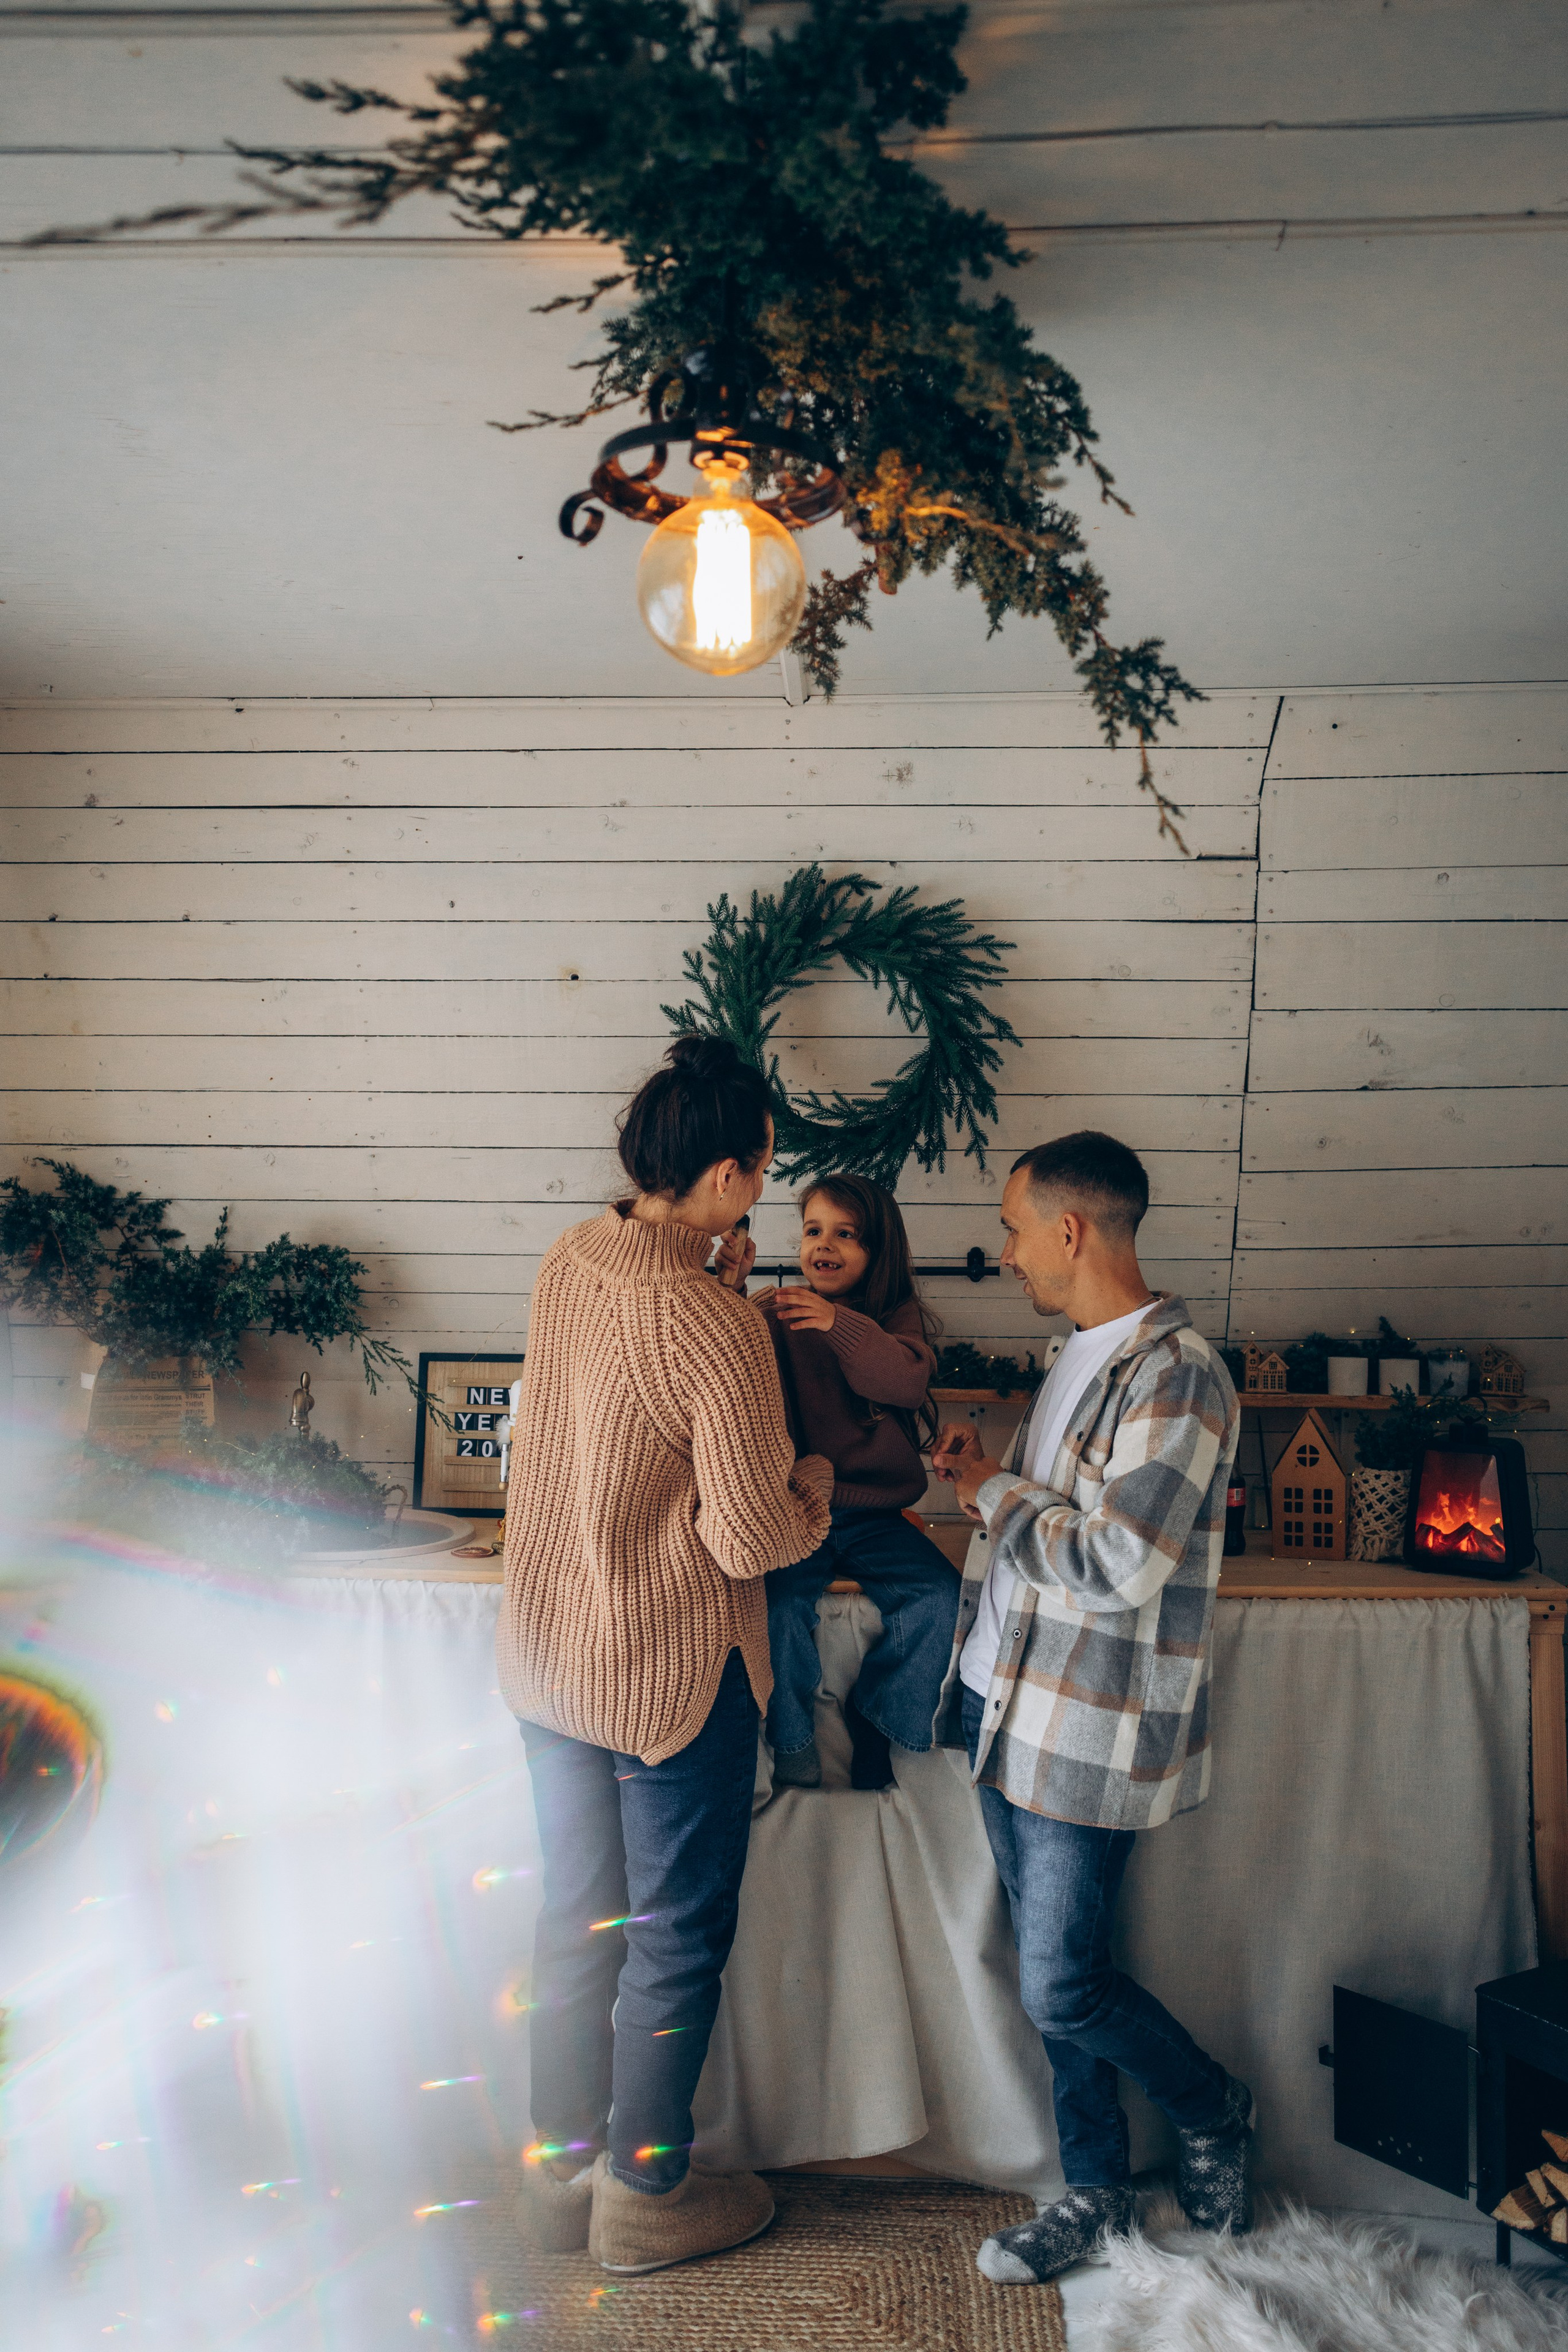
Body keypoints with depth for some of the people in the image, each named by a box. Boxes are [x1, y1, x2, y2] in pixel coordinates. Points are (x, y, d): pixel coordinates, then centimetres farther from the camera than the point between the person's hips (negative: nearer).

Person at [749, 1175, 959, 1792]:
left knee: (941, 1597, -17)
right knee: (780, 1604, -26)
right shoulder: (774, 1314, -1)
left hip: (874, 1513, 2)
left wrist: (840, 1323, -28)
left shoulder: (898, 1315, 3)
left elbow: (910, 1382, -16)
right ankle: (792, 1735, 4)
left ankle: (874, 1711, 12)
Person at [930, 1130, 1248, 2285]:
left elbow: (1116, 1564, -25)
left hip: (1091, 1733, -8)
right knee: (1056, 1975, 17)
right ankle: (1098, 2191, 34)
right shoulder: (1084, 1356, 11)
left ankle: (1214, 2113, 29)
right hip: (1012, 1710, 9)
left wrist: (994, 1493, -12)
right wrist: (986, 1477, 4)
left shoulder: (1174, 1374, -20)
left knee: (1062, 1988, 2)